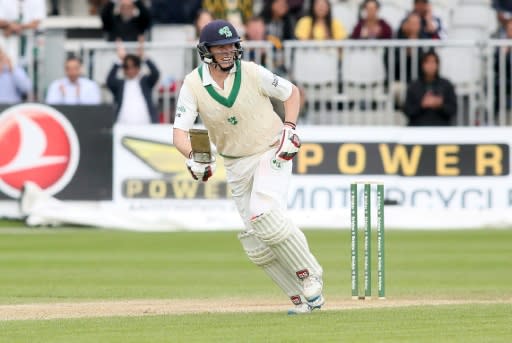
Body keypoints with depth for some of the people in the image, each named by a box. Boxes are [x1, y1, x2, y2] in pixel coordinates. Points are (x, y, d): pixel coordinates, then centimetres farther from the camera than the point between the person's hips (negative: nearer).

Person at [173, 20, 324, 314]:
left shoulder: (252, 73, -12)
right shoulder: (193, 85, -8)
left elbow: (292, 92, 3)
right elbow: (180, 132, -15)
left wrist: (289, 130, -10)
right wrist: (192, 156, -35)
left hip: (272, 152, -4)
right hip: (236, 165, 4)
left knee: (264, 215, -27)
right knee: (256, 242, 0)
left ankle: (309, 277, -13)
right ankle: (304, 299, 8)